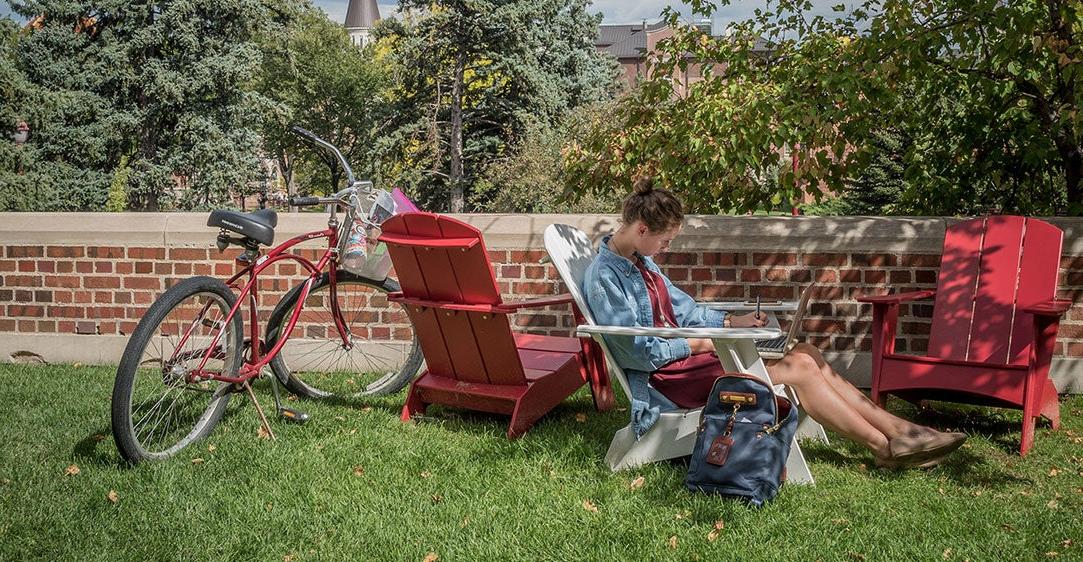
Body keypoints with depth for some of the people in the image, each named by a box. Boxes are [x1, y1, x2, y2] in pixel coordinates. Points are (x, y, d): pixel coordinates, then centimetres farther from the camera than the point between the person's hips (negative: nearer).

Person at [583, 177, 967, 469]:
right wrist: (699, 344, -13)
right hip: (664, 379, -9)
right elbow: (635, 351, -21)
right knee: (798, 370, -15)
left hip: (680, 355, 9)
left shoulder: (640, 262, 13)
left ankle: (896, 429, 0)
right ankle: (888, 447, -3)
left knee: (805, 354, -4)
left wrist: (729, 322, 7)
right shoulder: (604, 277, -17)